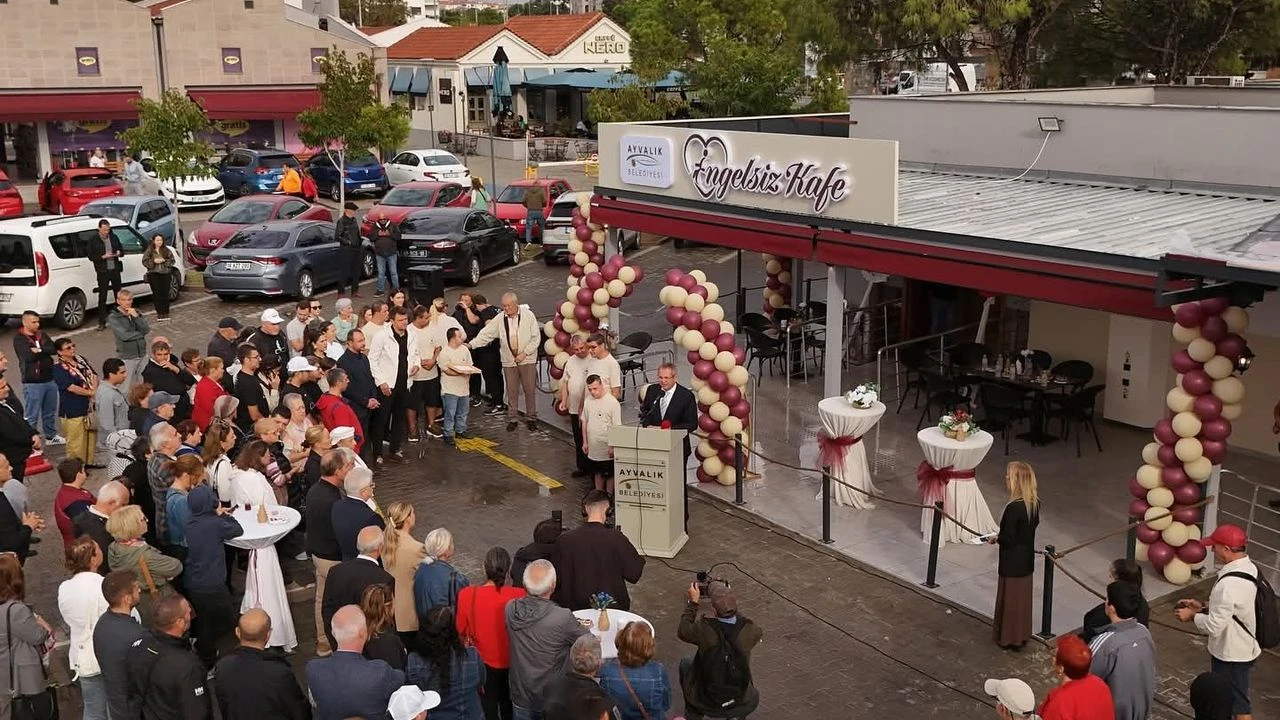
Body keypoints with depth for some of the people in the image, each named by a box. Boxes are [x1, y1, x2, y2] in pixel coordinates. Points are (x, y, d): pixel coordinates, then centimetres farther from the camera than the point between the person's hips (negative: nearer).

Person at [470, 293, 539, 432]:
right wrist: (471, 344, -12)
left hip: (527, 359, -2)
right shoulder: (499, 319, 0)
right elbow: (486, 334, 0)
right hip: (509, 360, 2)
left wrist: (525, 353, -12)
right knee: (512, 391, 6)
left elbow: (536, 337, -4)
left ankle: (531, 418, 16)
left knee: (530, 389, 3)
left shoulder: (528, 315, -5)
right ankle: (512, 419, 17)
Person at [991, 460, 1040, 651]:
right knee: (1023, 598, 20)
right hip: (1027, 560, 7)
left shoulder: (1014, 507, -28)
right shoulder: (1034, 503, -4)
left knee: (1010, 599, 8)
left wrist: (995, 539, -4)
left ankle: (1009, 638, 21)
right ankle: (1022, 634, 33)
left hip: (1012, 563, -7)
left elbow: (1008, 539, -25)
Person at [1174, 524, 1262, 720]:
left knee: (1238, 703, 9)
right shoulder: (1249, 568, -2)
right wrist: (1204, 608, 6)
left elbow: (1214, 626, -27)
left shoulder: (1228, 584, -33)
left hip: (1231, 654, -9)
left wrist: (1192, 616, -11)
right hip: (1245, 648, 9)